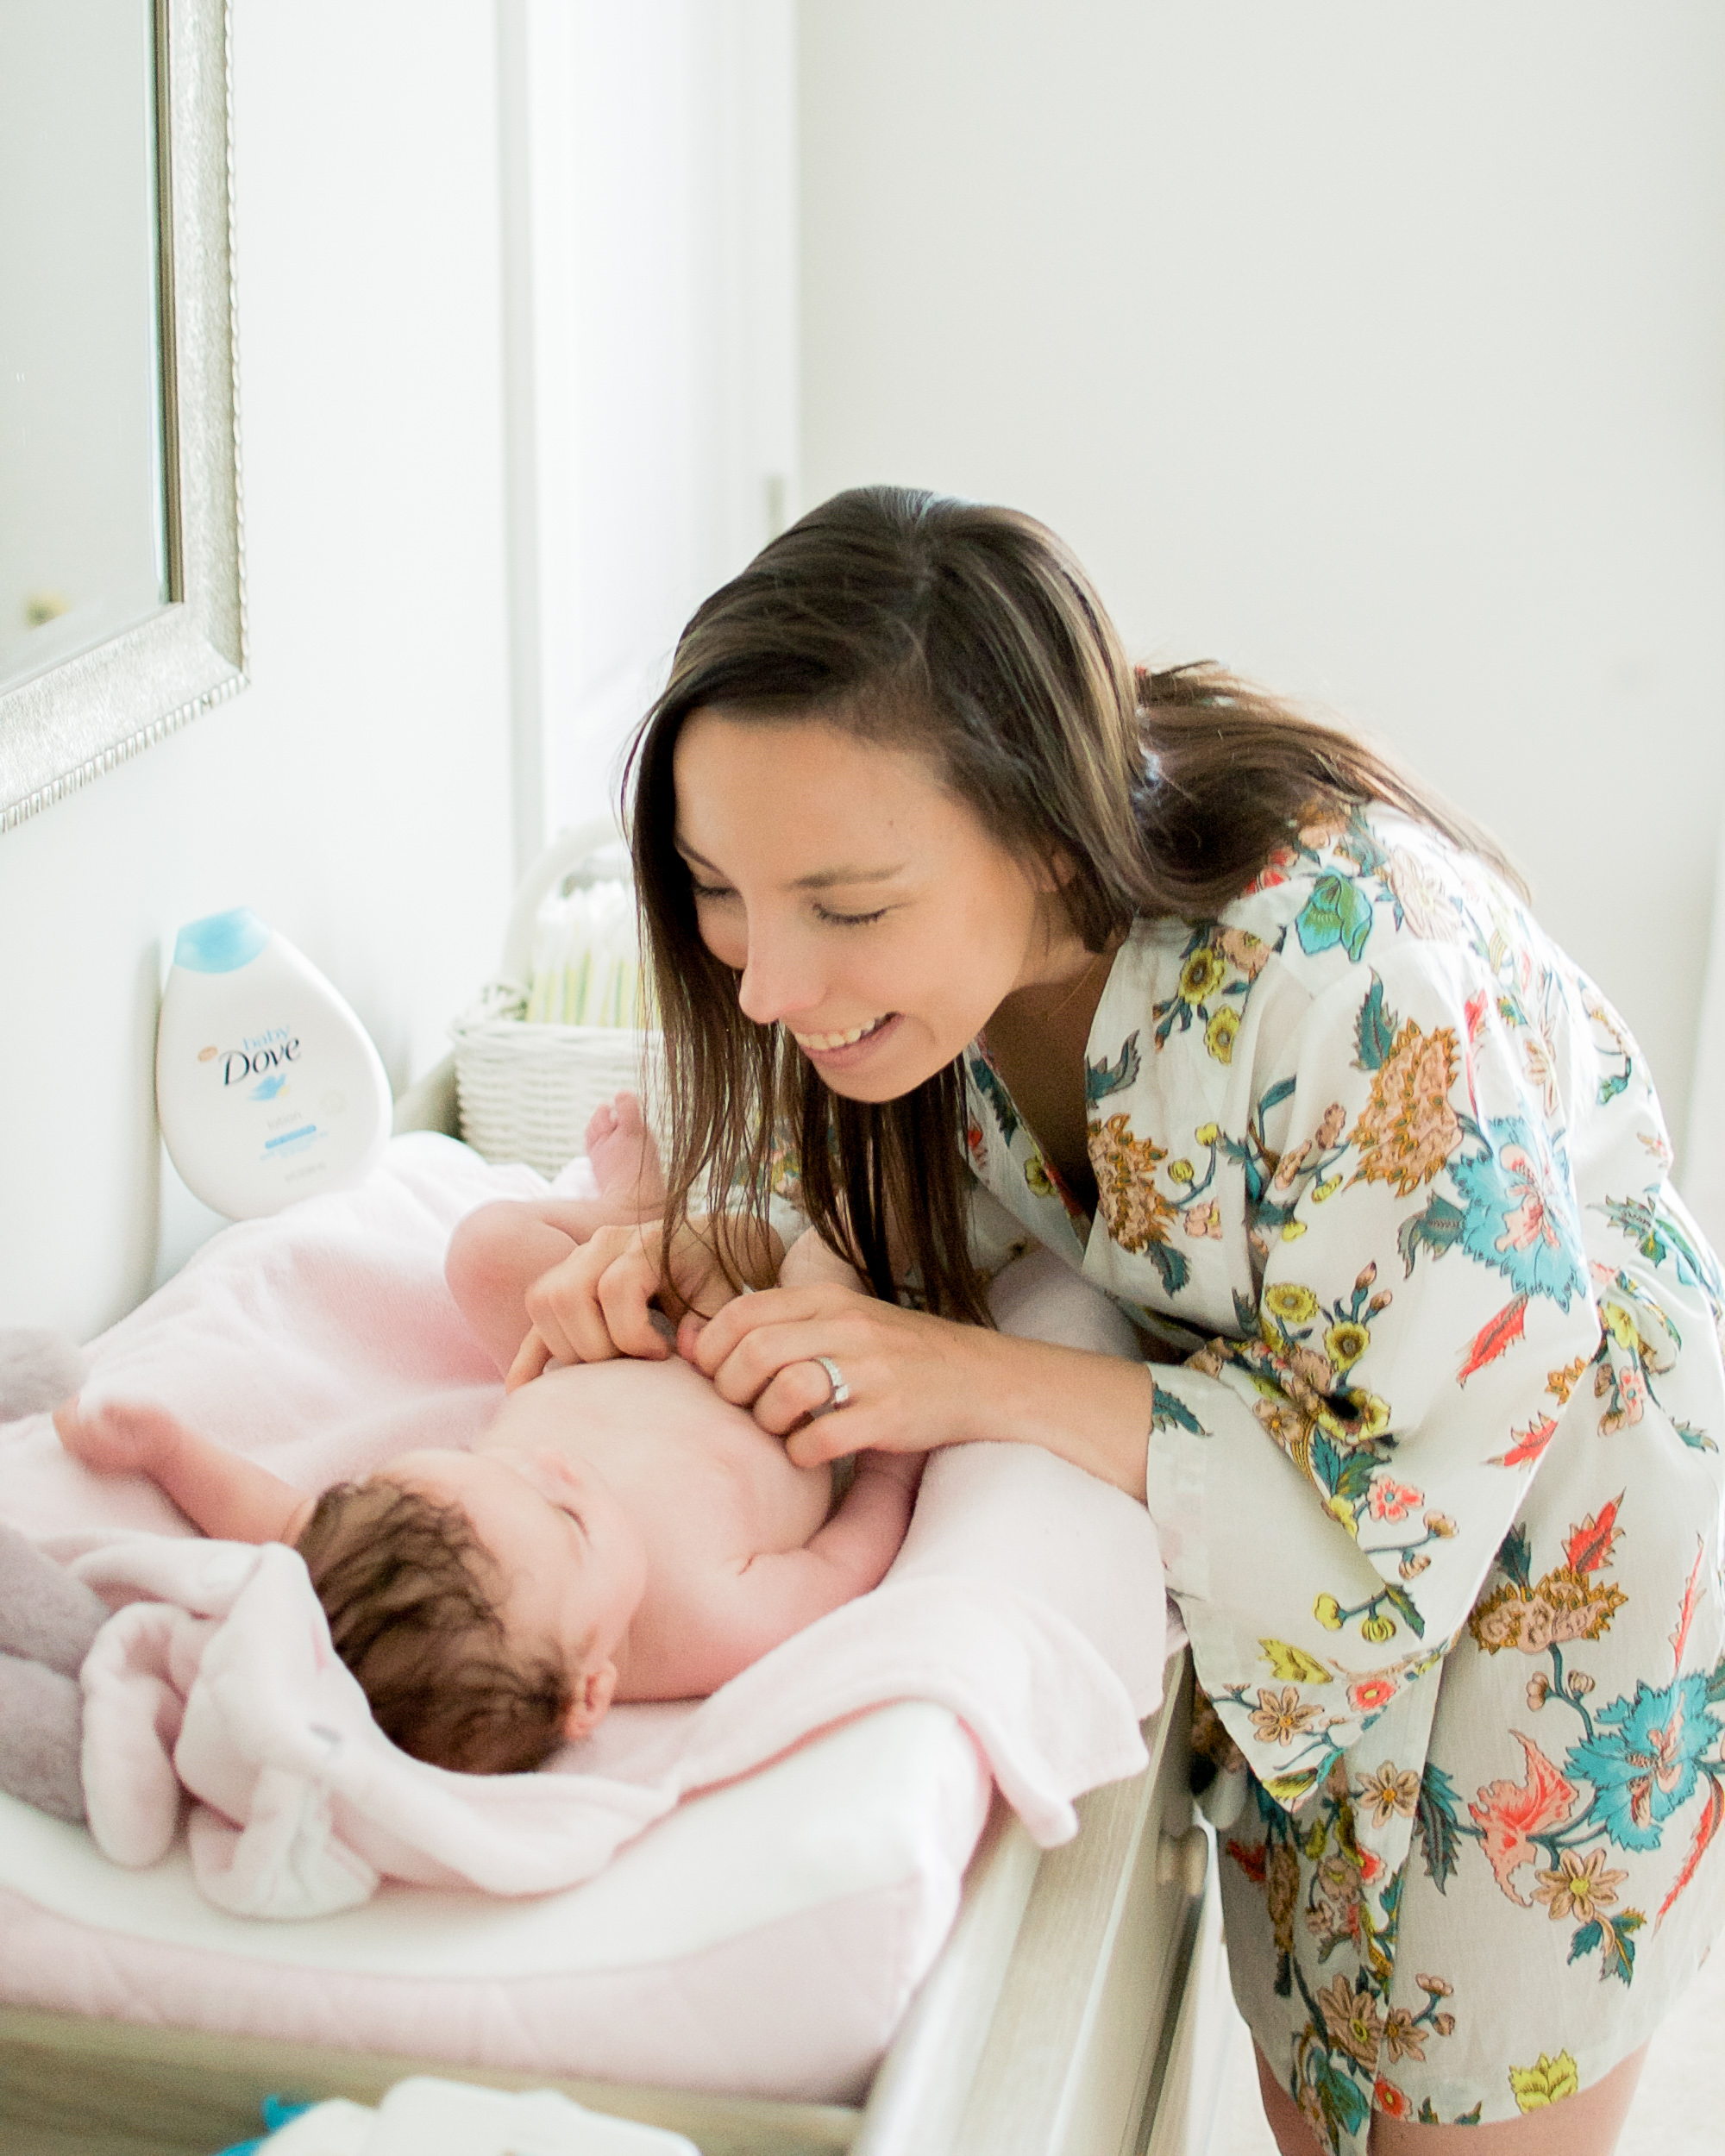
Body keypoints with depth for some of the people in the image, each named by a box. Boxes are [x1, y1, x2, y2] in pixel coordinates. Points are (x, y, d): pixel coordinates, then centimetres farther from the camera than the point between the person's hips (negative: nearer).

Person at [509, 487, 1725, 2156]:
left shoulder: (1345, 972, -39)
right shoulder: (937, 929, -19)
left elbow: (1426, 1475, -30)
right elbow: (870, 1194, -1)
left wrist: (987, 1384, -35)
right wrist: (703, 1257, -23)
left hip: (1547, 1517, -5)